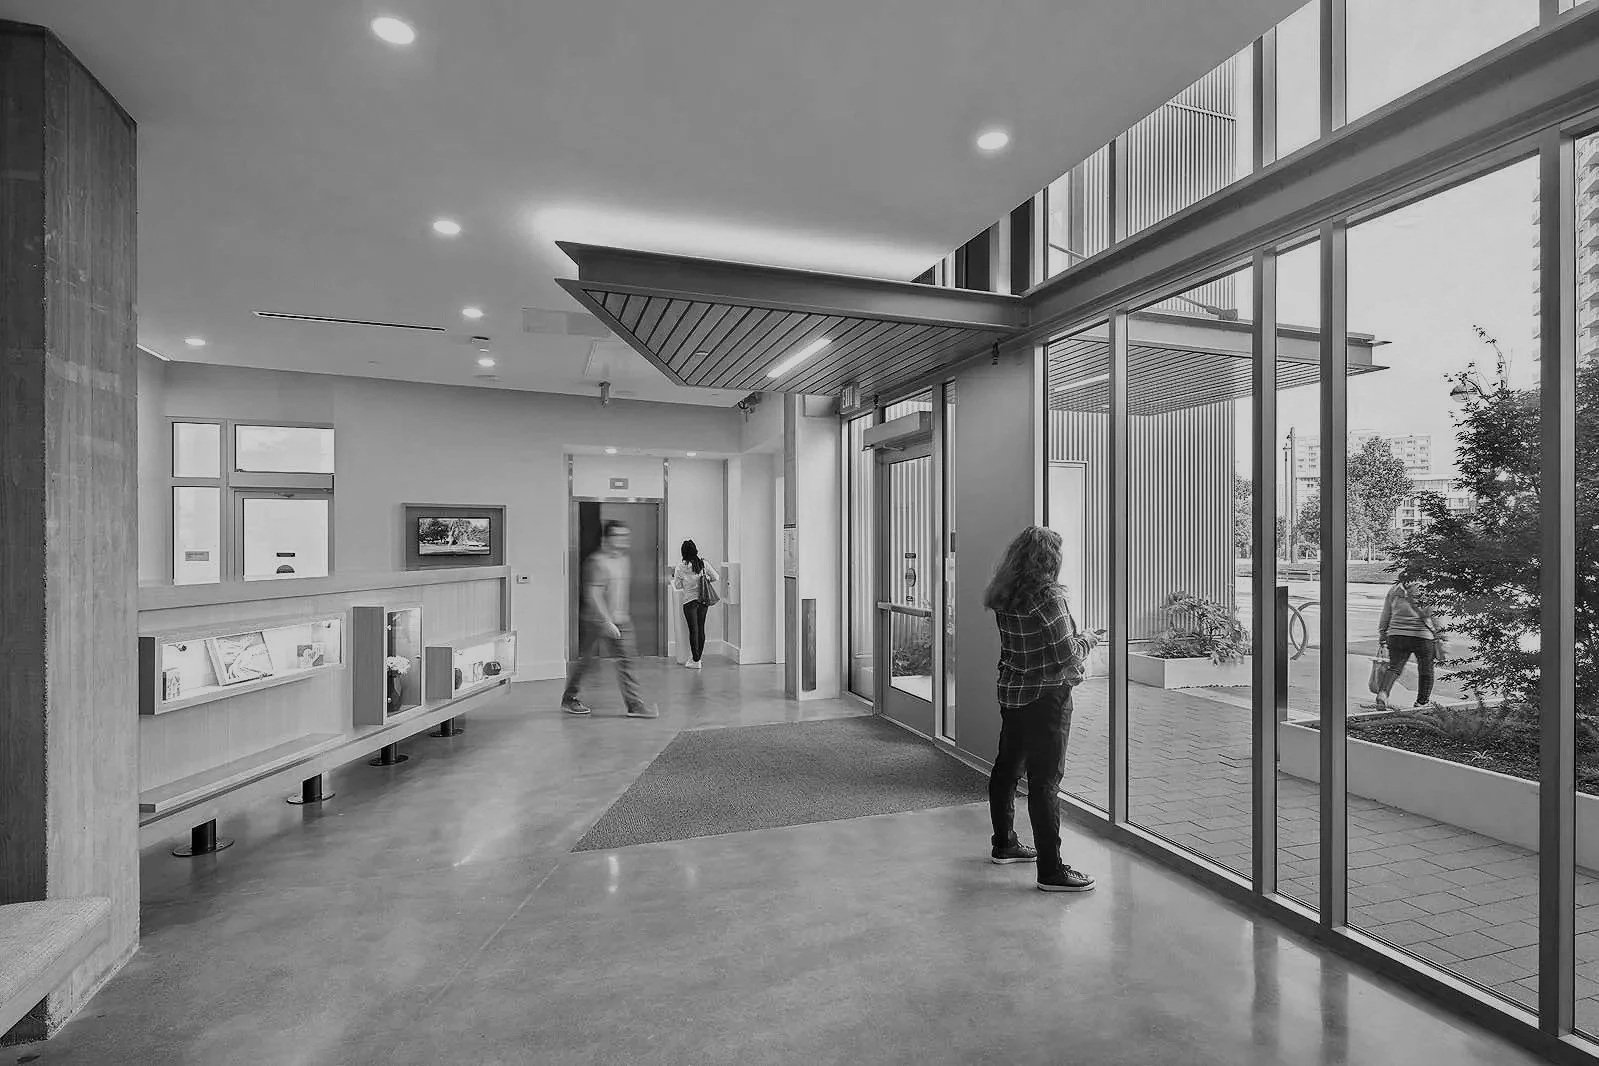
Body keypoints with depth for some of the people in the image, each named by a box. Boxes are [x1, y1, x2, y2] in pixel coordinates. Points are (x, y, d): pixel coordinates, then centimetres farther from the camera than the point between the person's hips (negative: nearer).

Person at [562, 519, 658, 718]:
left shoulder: (624, 560, 11)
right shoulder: (597, 562, -15)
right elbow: (593, 595, -20)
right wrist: (607, 622, -24)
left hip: (621, 621, 7)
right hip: (596, 621, -7)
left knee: (626, 660, 1)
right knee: (585, 660, 4)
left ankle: (635, 705, 3)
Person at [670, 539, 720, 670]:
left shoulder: (680, 567, -7)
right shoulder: (704, 564, 0)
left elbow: (677, 586, -1)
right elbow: (716, 577, 2)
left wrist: (673, 578, 18)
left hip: (690, 601, -3)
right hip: (704, 600, 3)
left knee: (693, 630, 1)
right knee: (701, 629, 11)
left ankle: (695, 661, 6)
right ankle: (697, 657, 21)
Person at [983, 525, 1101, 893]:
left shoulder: (1004, 597, 3)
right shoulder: (1047, 597, -20)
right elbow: (1067, 655, -18)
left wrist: (1077, 636, 14)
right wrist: (1090, 638, 0)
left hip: (1011, 692, 8)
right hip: (1046, 697, -8)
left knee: (1007, 768, 18)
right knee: (1045, 780, -1)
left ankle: (1004, 844, 35)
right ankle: (1051, 870, 10)